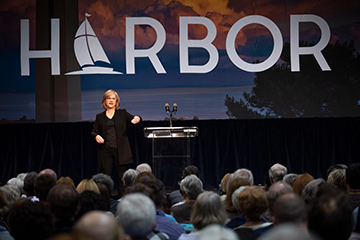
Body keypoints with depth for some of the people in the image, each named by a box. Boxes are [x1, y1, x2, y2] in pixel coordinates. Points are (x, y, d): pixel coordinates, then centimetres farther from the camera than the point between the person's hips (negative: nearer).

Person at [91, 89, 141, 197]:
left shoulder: (122, 113, 10)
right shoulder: (100, 116, 12)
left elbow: (132, 118, -1)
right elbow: (94, 131, 12)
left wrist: (137, 119, -25)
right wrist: (96, 136, -11)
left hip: (120, 151, -1)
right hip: (105, 151, 1)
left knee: (121, 178, 0)